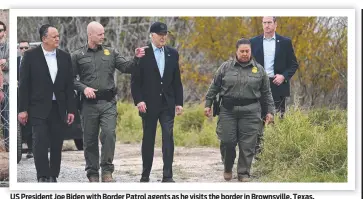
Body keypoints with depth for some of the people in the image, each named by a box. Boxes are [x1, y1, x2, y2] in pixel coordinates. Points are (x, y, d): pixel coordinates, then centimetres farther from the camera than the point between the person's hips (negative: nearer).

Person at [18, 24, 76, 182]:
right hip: (39, 108, -3)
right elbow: (24, 84, -3)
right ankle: (43, 177, -11)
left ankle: (53, 176, 14)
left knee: (56, 145, 5)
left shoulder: (65, 57, 7)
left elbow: (69, 85, 8)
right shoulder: (30, 56, -3)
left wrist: (71, 110, 4)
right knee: (40, 143, -11)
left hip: (58, 109, 3)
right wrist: (23, 109, -6)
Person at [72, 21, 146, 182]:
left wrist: (136, 58, -13)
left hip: (108, 102, 0)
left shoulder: (111, 52, 10)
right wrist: (83, 88, -10)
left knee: (109, 133, -16)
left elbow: (126, 68, 4)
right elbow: (71, 78, 5)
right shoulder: (78, 55, 6)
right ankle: (92, 173, 16)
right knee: (90, 140, 5)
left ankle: (107, 170, -6)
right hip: (89, 103, 0)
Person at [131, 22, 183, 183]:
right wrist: (138, 100, -12)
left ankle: (167, 176, -8)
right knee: (148, 139, 5)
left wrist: (179, 102, 5)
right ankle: (145, 175, 15)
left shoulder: (172, 54, 8)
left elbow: (177, 80, 11)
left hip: (167, 104, 2)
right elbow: (135, 80, -3)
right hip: (149, 104, -2)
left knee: (168, 138, -7)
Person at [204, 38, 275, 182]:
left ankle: (243, 173, 8)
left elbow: (266, 93, 12)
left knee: (247, 145, -3)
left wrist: (270, 111, 9)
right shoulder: (226, 67, 6)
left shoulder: (259, 70, 8)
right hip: (228, 110, 0)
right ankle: (228, 168, 23)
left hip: (250, 111, 0)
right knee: (228, 141, -1)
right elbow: (214, 87, 11)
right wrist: (208, 104, 9)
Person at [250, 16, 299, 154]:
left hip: (278, 86, -1)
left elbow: (294, 64, 7)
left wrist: (284, 76, -9)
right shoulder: (254, 42, 9)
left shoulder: (285, 42, 5)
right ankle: (257, 150, -3)